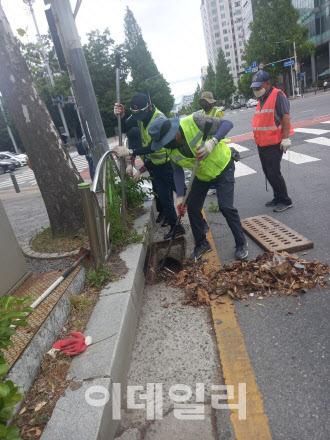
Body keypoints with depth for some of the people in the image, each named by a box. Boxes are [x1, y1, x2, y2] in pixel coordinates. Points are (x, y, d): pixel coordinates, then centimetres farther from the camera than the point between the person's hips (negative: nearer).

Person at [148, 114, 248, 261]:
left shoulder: (194, 121, -28)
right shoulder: (171, 150, -11)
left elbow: (227, 123, -23)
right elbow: (178, 171, -2)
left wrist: (212, 142, -39)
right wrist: (180, 196, -12)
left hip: (222, 167, -6)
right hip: (202, 175, 6)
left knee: (225, 207, -15)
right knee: (192, 207, 2)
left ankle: (241, 244, 7)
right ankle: (202, 244, 23)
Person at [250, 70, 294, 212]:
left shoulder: (277, 95, -10)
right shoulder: (261, 99, 17)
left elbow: (286, 117, -16)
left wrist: (285, 138, -21)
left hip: (274, 144, -9)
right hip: (262, 144, 9)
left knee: (274, 173, -9)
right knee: (268, 173, 13)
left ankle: (285, 201, 4)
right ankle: (278, 198, 26)